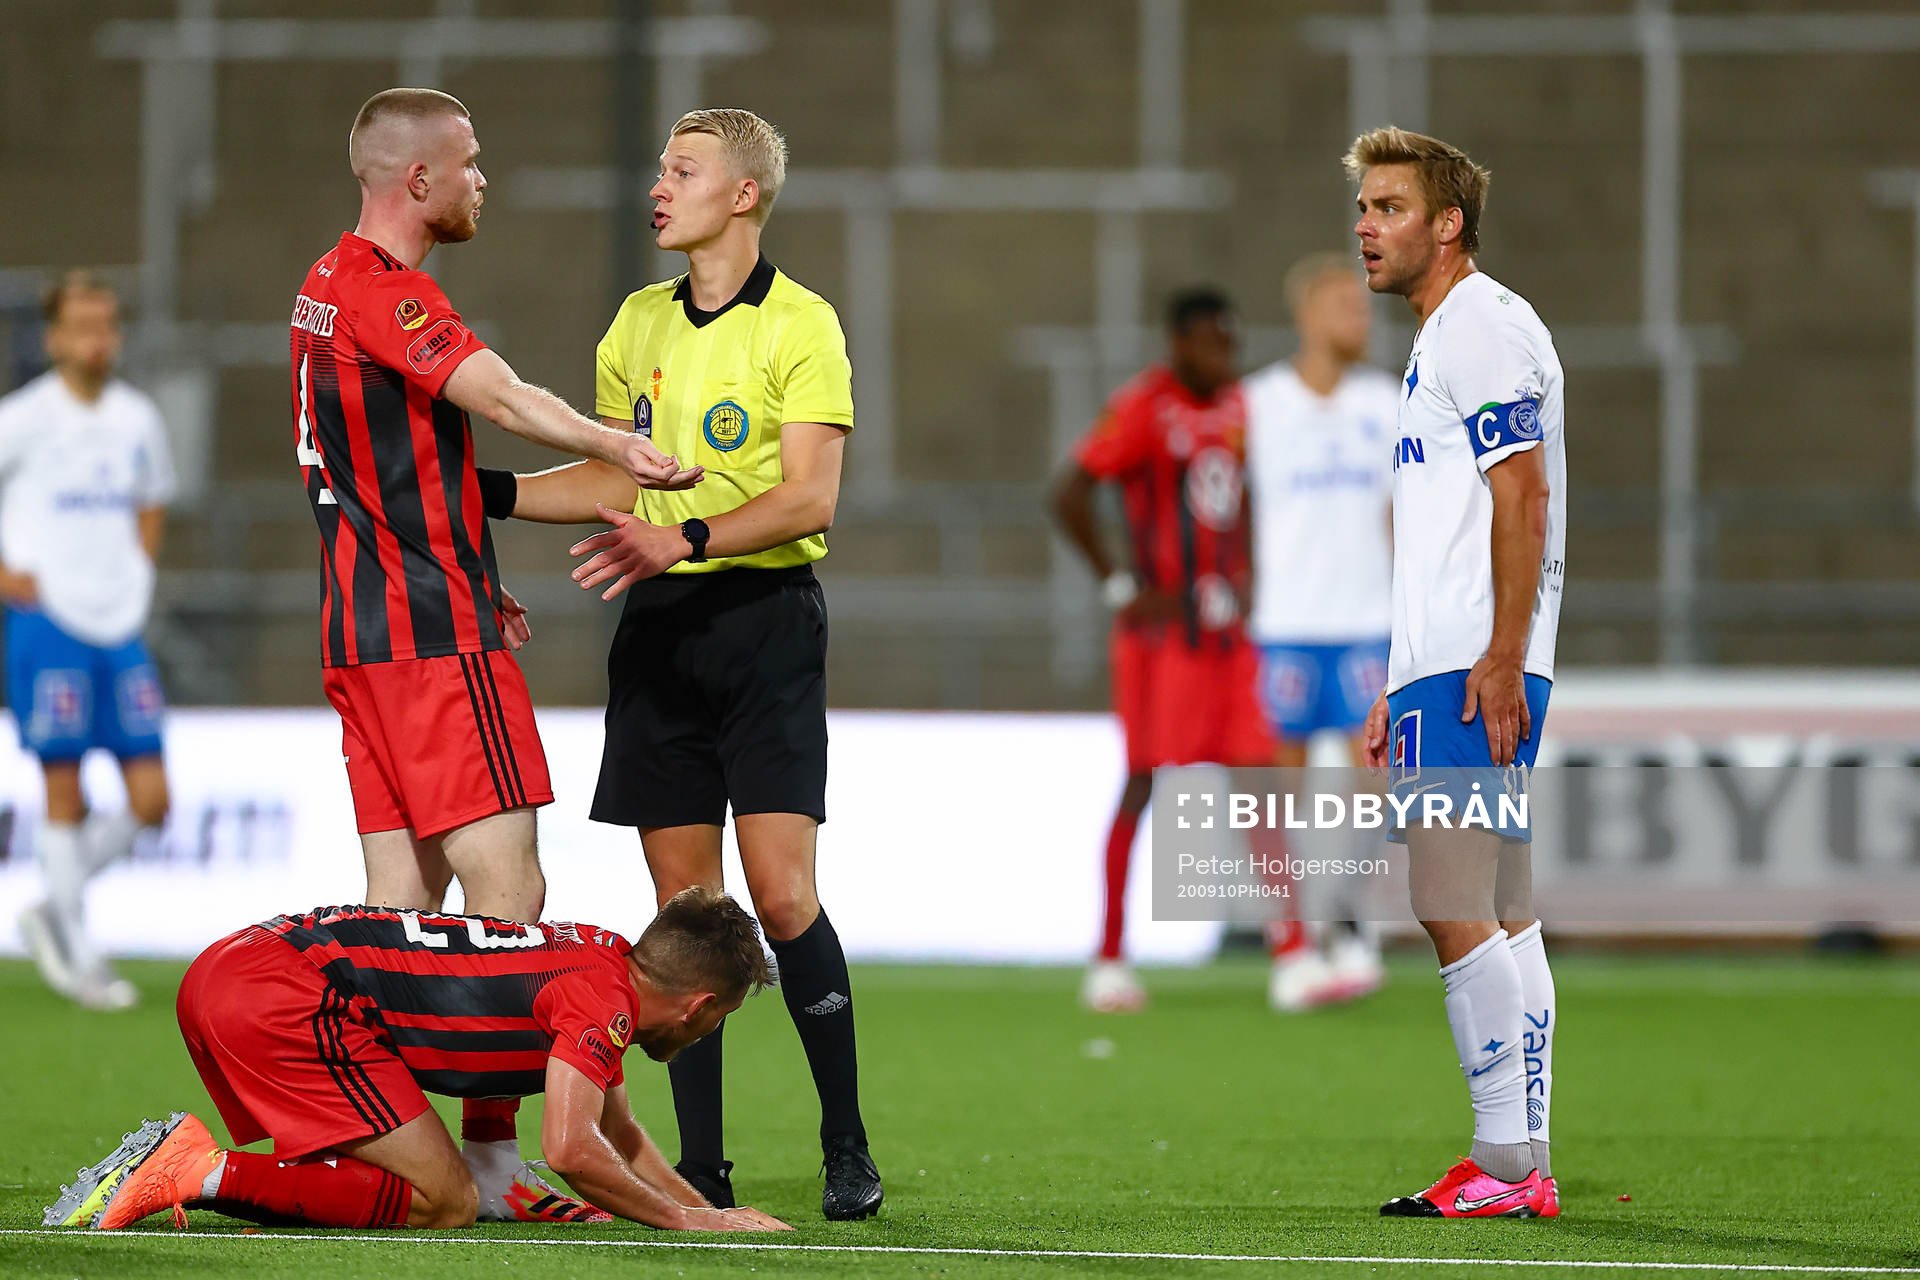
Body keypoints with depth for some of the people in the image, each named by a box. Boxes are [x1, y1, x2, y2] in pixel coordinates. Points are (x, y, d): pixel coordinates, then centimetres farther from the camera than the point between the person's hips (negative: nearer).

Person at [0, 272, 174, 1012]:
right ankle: (77, 956, 6)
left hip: (120, 625, 5)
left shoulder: (137, 420, 9)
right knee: (65, 791, -3)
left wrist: (139, 570, 14)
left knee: (150, 802, -1)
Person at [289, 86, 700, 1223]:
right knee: (508, 892, -10)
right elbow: (500, 395, -29)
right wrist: (622, 450, -40)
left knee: (406, 897, 9)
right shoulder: (382, 290, -14)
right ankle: (492, 1161, -13)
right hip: (435, 638, -10)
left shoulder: (333, 284, 18)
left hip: (365, 629, 10)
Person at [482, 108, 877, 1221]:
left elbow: (811, 496, -13)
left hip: (766, 618, -5)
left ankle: (849, 1147, 0)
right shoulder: (640, 325, 14)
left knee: (783, 897, -12)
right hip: (659, 628, 5)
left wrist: (687, 537, -24)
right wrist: (484, 491, 13)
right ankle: (702, 1164, 5)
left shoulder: (800, 326, -6)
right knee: (685, 905, 2)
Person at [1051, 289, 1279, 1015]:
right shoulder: (1142, 408, -11)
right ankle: (1109, 960, -1)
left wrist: (1244, 578, 15)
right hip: (1163, 626, -7)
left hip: (1227, 627, 7)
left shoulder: (1236, 408, 12)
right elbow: (1069, 495, -16)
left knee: (1261, 777, 1)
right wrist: (1119, 588, -14)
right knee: (1145, 783, -6)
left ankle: (1293, 952, 0)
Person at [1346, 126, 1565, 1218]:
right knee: (1501, 917, 8)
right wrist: (1402, 689, 26)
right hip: (1447, 669, 11)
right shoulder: (1449, 336, 22)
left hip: (1477, 672, -11)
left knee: (1456, 913, -12)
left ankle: (1505, 1165, -12)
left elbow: (1522, 496, -18)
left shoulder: (1481, 328, -9)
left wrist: (1499, 660, -24)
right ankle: (1523, 1166, 9)